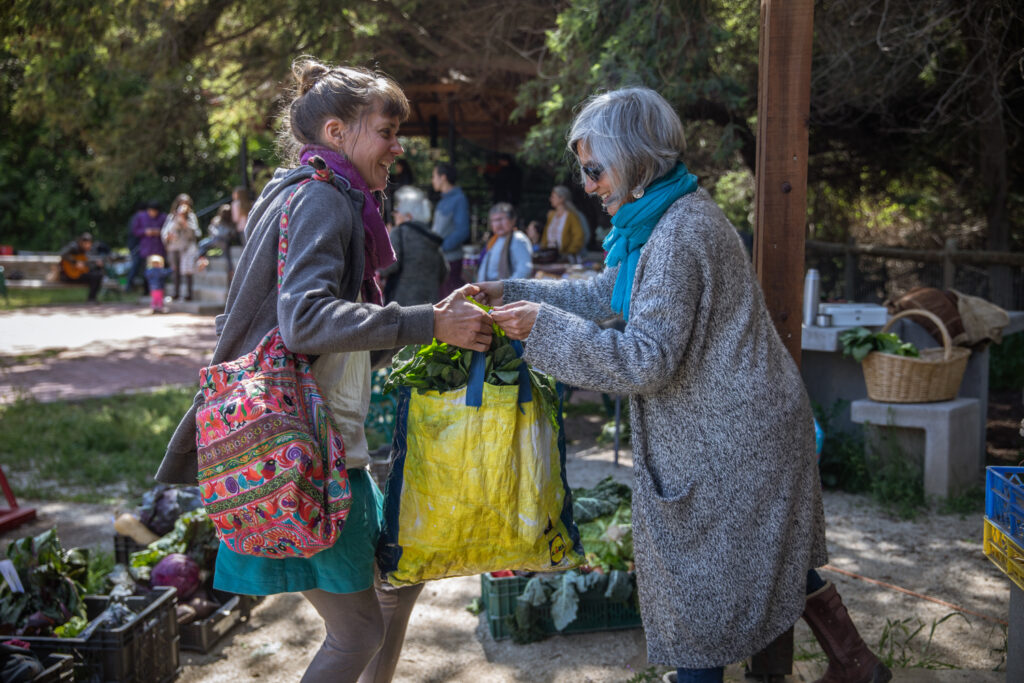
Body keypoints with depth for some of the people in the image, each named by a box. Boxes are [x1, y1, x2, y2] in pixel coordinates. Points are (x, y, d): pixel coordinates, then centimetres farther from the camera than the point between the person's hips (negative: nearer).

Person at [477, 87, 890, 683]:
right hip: (742, 425, 10)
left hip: (726, 439, -10)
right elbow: (607, 294, 15)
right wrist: (509, 293, 9)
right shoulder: (675, 215, 8)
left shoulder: (678, 236, -25)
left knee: (699, 578, 4)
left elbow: (647, 360, -26)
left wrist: (545, 327, -22)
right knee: (770, 557, 22)